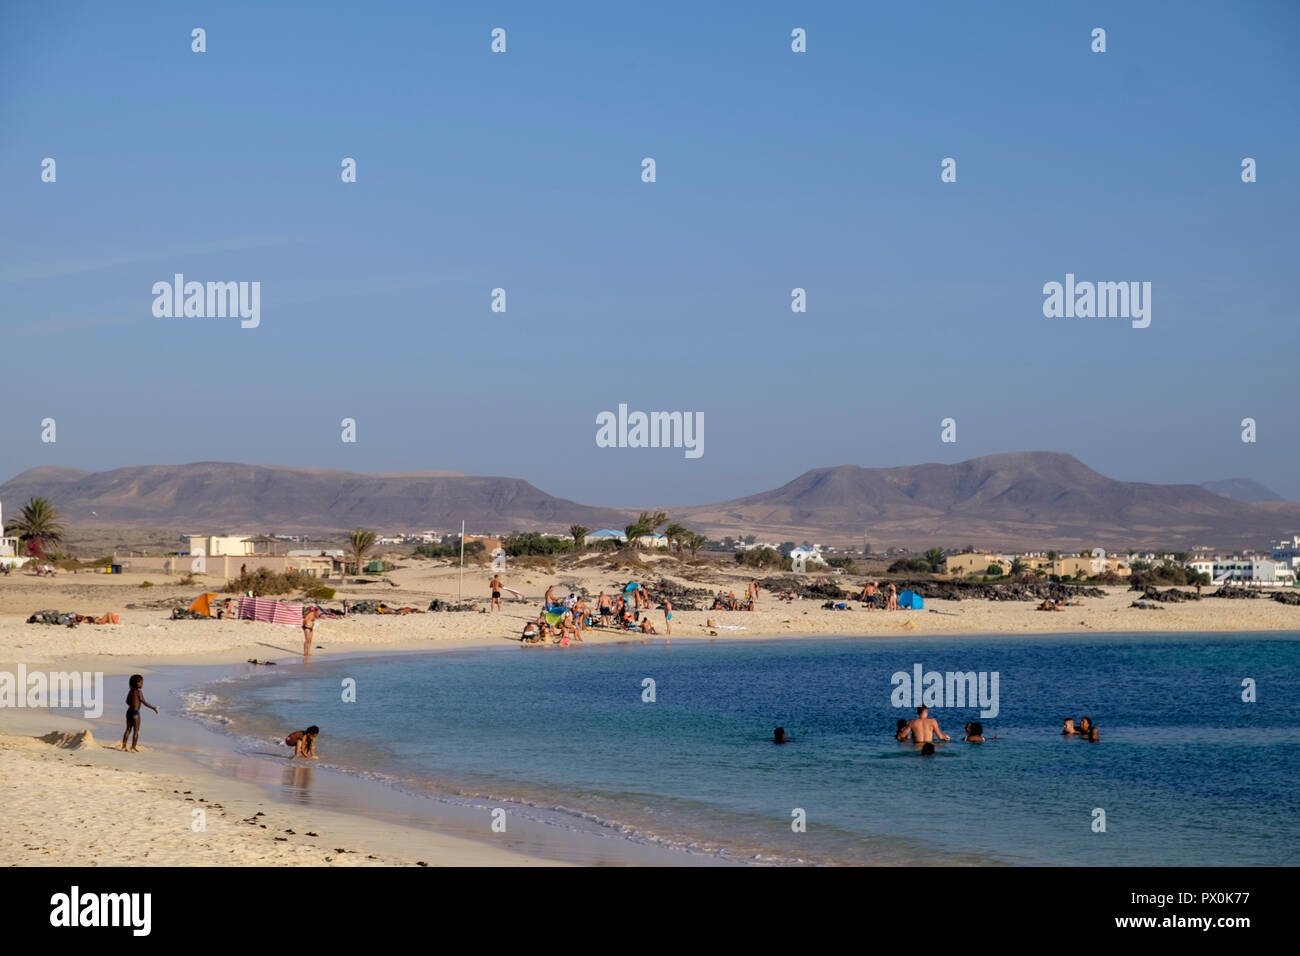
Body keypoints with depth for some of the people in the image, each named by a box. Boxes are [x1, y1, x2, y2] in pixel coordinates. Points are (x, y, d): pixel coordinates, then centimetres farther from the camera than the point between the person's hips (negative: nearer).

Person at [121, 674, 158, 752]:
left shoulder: (131, 691, 10)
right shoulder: (139, 692, -13)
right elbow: (144, 702, -15)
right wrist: (153, 708, -7)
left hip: (129, 711, 8)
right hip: (135, 712, -8)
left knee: (128, 730, 15)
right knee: (136, 731, 1)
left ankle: (123, 746, 17)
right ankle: (133, 748, 0)